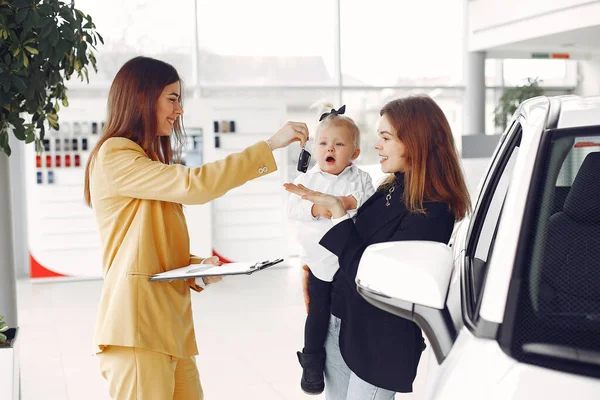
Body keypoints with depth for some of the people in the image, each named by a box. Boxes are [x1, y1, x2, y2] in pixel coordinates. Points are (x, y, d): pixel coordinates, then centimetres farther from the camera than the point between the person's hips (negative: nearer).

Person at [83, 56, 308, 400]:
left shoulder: (149, 161, 24)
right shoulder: (114, 156, -7)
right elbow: (192, 185, -20)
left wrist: (198, 267, 4)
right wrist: (270, 147, -16)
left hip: (170, 325, 9)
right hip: (137, 327, -9)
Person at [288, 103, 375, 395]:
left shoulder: (360, 179, -3)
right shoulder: (306, 179, -3)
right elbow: (293, 209, -12)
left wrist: (351, 202, -29)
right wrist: (315, 209, -29)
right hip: (318, 259, 0)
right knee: (318, 313, 4)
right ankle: (312, 363, 19)